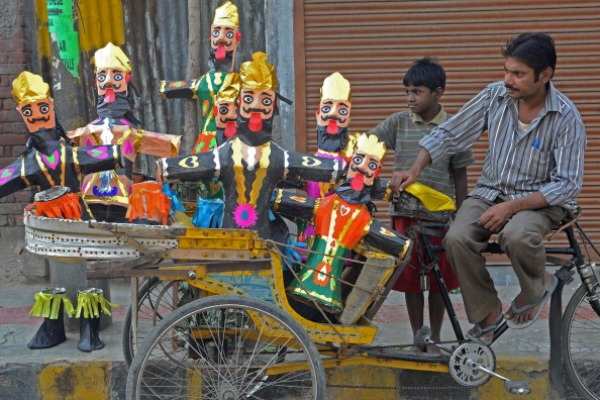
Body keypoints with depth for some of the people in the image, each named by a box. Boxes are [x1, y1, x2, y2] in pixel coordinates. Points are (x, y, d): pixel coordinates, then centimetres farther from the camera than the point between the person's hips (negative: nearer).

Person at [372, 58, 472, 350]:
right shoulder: (399, 122, 2)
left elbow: (459, 176, 3)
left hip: (440, 214, -1)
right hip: (405, 212, 1)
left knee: (438, 280, 8)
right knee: (410, 278, 6)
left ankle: (435, 339, 23)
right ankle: (417, 338, 20)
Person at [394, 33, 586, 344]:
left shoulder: (566, 117, -14)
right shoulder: (495, 96, -4)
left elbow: (567, 184, -15)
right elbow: (449, 134, 2)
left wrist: (512, 206, -23)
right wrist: (415, 170, -11)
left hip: (541, 200, -3)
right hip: (490, 191, 4)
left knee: (516, 235, -36)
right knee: (457, 238, -25)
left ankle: (536, 289, -2)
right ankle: (486, 314, -4)